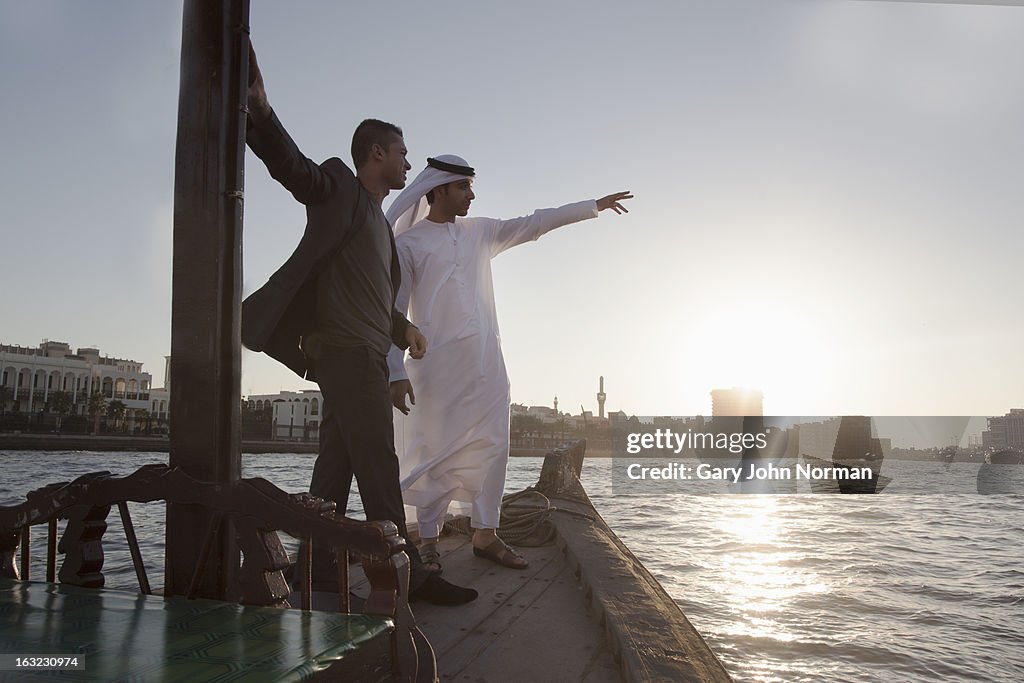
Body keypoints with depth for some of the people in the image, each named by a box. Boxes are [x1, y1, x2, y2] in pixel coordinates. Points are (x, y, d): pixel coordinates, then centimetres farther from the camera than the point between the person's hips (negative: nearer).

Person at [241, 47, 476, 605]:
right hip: (347, 350, -9)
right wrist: (261, 113, -32)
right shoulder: (340, 188, 2)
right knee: (378, 461, -12)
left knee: (338, 462, 9)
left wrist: (404, 328, 16)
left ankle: (317, 566, 14)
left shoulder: (376, 219, 27)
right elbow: (292, 166, -16)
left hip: (365, 353, 9)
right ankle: (407, 573, -11)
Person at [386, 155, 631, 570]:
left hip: (486, 364, 5)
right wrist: (397, 373, -13)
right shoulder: (407, 244, 0)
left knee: (492, 448, 3)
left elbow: (533, 224, 19)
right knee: (436, 454, -2)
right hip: (437, 366, -5)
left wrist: (595, 206, 19)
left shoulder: (479, 232, 16)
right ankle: (428, 540, 10)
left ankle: (485, 535, 12)